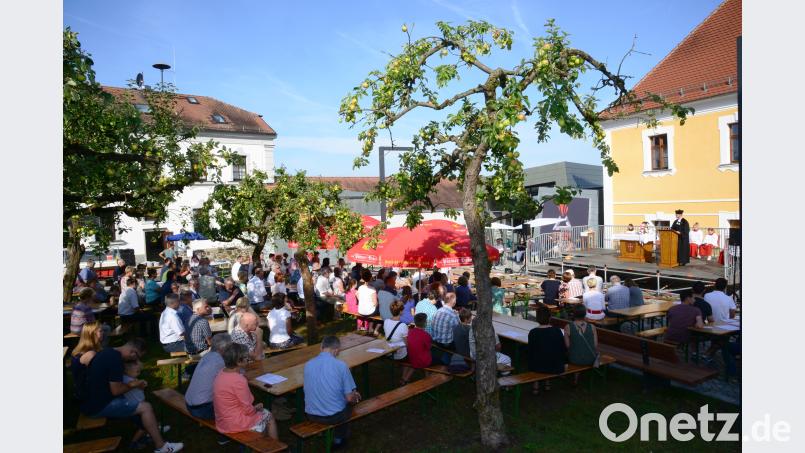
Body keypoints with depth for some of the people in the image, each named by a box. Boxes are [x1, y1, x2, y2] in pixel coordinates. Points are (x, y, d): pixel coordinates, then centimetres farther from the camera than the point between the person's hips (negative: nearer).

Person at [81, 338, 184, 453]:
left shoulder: (109, 352, 7)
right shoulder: (115, 359, -23)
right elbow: (116, 390, -23)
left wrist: (131, 383, 8)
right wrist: (132, 385, -5)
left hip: (92, 400, 10)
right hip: (98, 406, -10)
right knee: (146, 407, -8)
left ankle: (152, 428, 27)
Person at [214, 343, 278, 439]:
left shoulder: (221, 374, -2)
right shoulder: (239, 380, -29)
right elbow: (248, 410, -21)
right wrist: (257, 408, 0)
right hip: (235, 425, -8)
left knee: (263, 411, 25)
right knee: (268, 416, 14)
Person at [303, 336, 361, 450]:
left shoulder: (308, 364, -4)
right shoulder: (341, 365, -16)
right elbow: (349, 398, -13)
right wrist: (355, 397, 12)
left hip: (311, 415, 4)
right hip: (334, 416, -4)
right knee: (351, 402, 30)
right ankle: (339, 439, 43)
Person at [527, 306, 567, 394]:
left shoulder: (533, 333, -14)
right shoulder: (557, 331, -10)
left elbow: (530, 351, -3)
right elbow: (564, 349, 0)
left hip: (537, 367, -1)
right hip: (556, 367, 1)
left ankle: (536, 384, 23)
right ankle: (547, 383, 32)